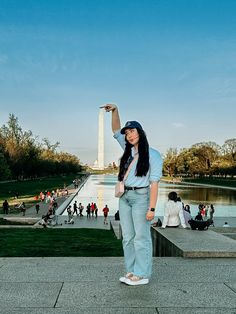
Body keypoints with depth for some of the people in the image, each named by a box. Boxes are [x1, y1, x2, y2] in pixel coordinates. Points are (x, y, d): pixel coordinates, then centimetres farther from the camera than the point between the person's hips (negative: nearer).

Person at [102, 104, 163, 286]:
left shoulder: (152, 154, -6)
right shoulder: (129, 150, 13)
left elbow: (154, 183, -11)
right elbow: (116, 131, 14)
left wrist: (152, 208, -16)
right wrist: (115, 111, -1)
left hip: (141, 197, -7)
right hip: (124, 197, 7)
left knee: (141, 237, -2)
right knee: (128, 237, 9)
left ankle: (142, 275, 7)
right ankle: (132, 271, 18)